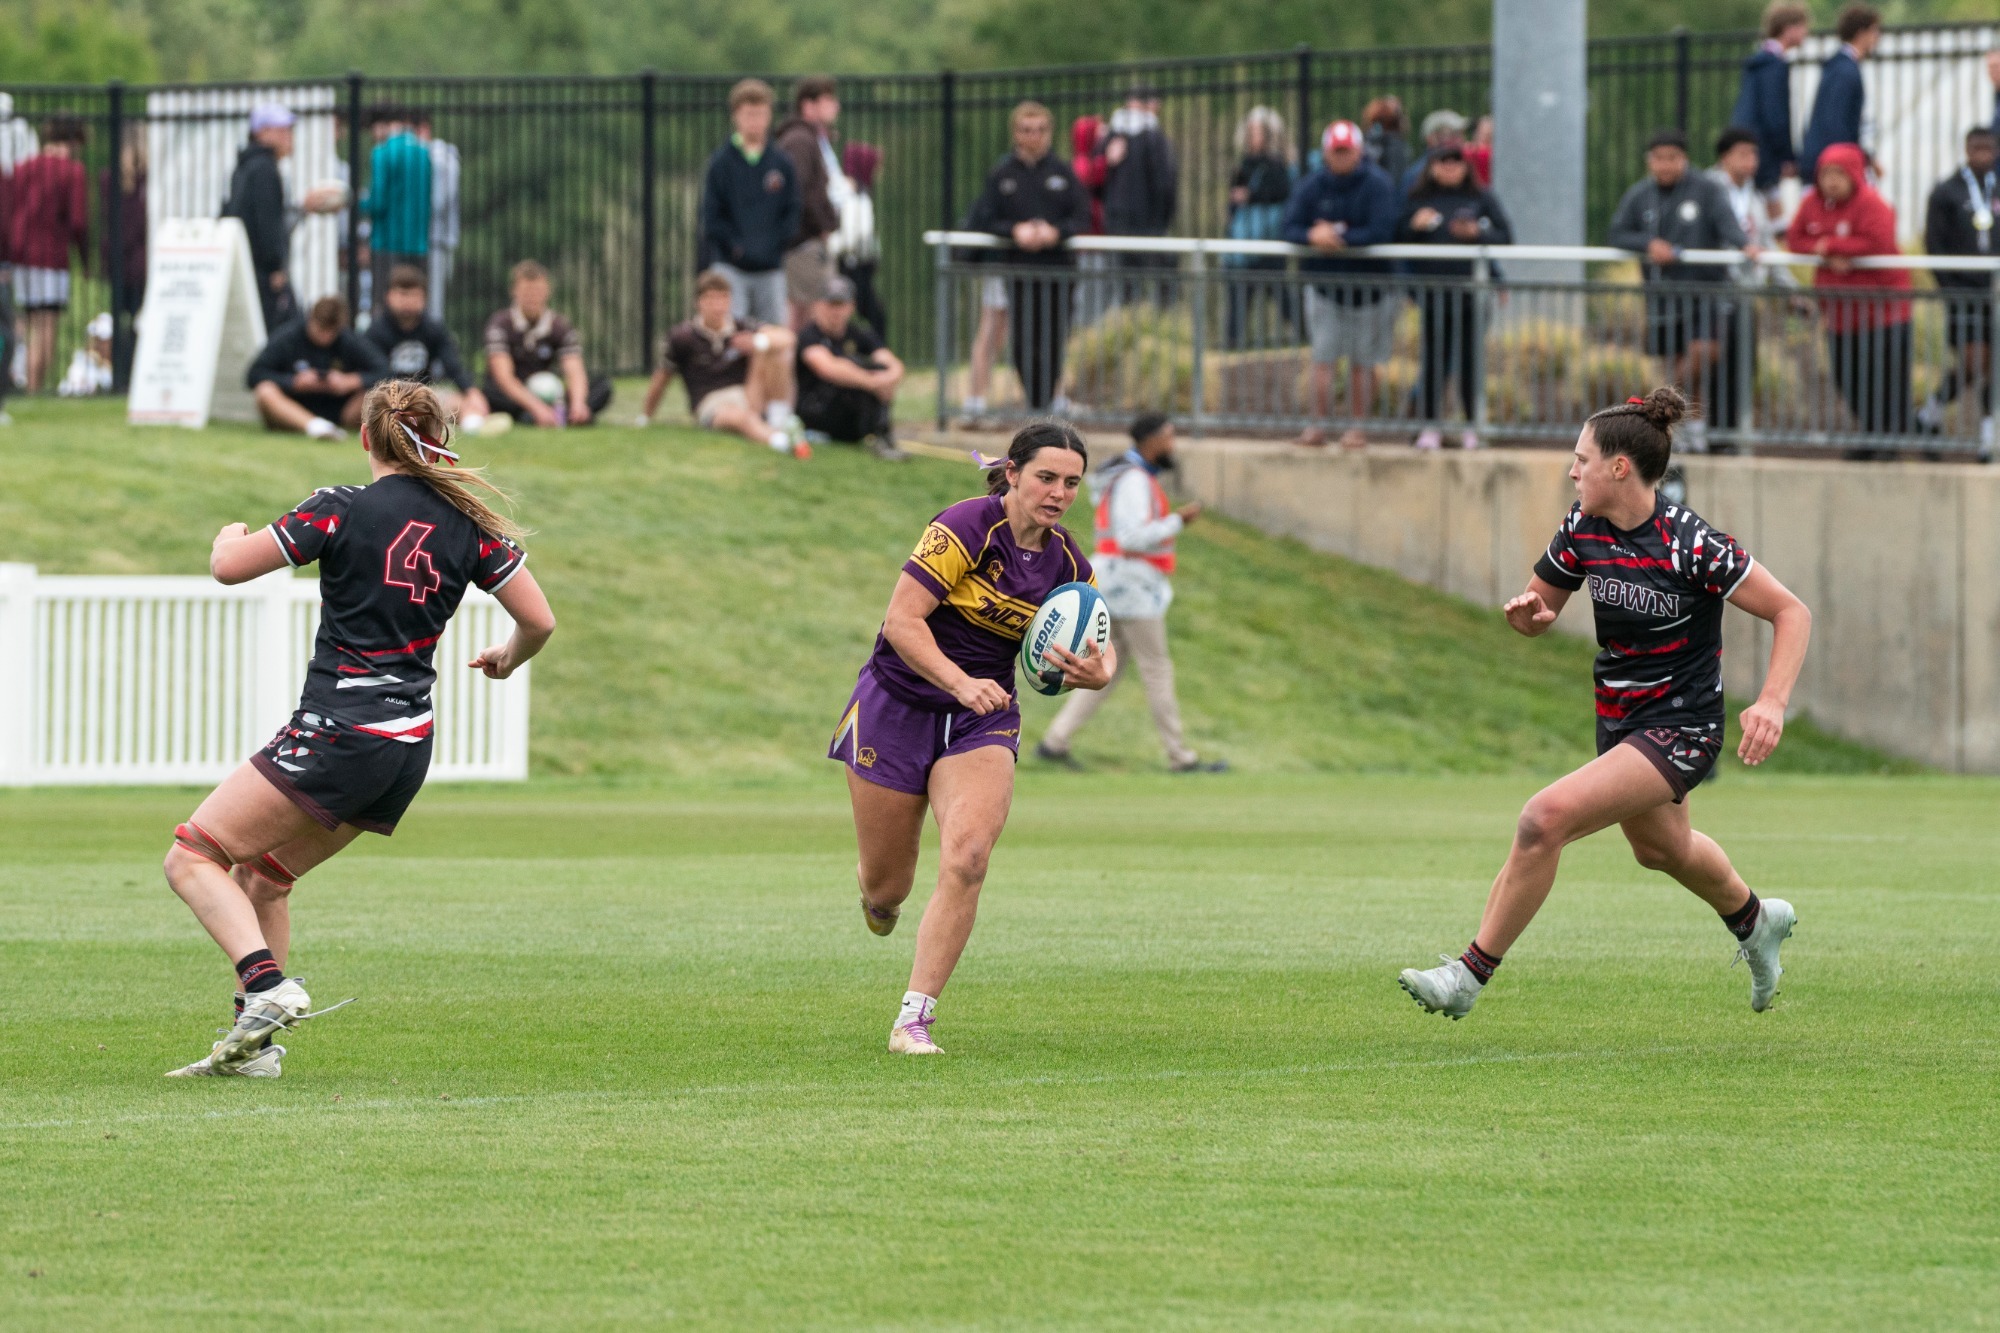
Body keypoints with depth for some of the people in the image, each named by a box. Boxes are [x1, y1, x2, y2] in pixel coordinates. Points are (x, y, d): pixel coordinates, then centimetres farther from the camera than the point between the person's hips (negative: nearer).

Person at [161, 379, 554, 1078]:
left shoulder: (342, 510, -9)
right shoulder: (468, 523, 6)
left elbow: (229, 567, -8)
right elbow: (539, 620, 8)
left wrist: (230, 535, 16)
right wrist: (506, 659, 31)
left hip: (336, 735, -7)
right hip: (408, 748, 7)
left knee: (192, 858, -2)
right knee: (261, 874, 21)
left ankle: (268, 986, -22)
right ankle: (254, 1044, 18)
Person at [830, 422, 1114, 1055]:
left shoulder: (1067, 565, -1)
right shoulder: (966, 528, -19)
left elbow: (1102, 649, 9)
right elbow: (902, 620, -22)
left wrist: (1097, 673, -16)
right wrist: (961, 682, -35)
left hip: (983, 719, 3)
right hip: (899, 703, -3)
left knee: (966, 859, -22)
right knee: (886, 887, 5)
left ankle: (913, 1019, -17)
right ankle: (876, 892, 46)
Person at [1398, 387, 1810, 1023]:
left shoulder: (1690, 543, -24)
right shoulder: (1583, 529, -5)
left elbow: (1792, 612, -18)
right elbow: (1540, 610, 9)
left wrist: (1772, 702, -31)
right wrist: (1527, 613, -16)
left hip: (1679, 729, -9)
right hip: (1620, 724, 9)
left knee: (1546, 819, -25)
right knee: (1660, 847, 33)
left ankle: (1470, 975, -15)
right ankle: (1753, 919, 64)